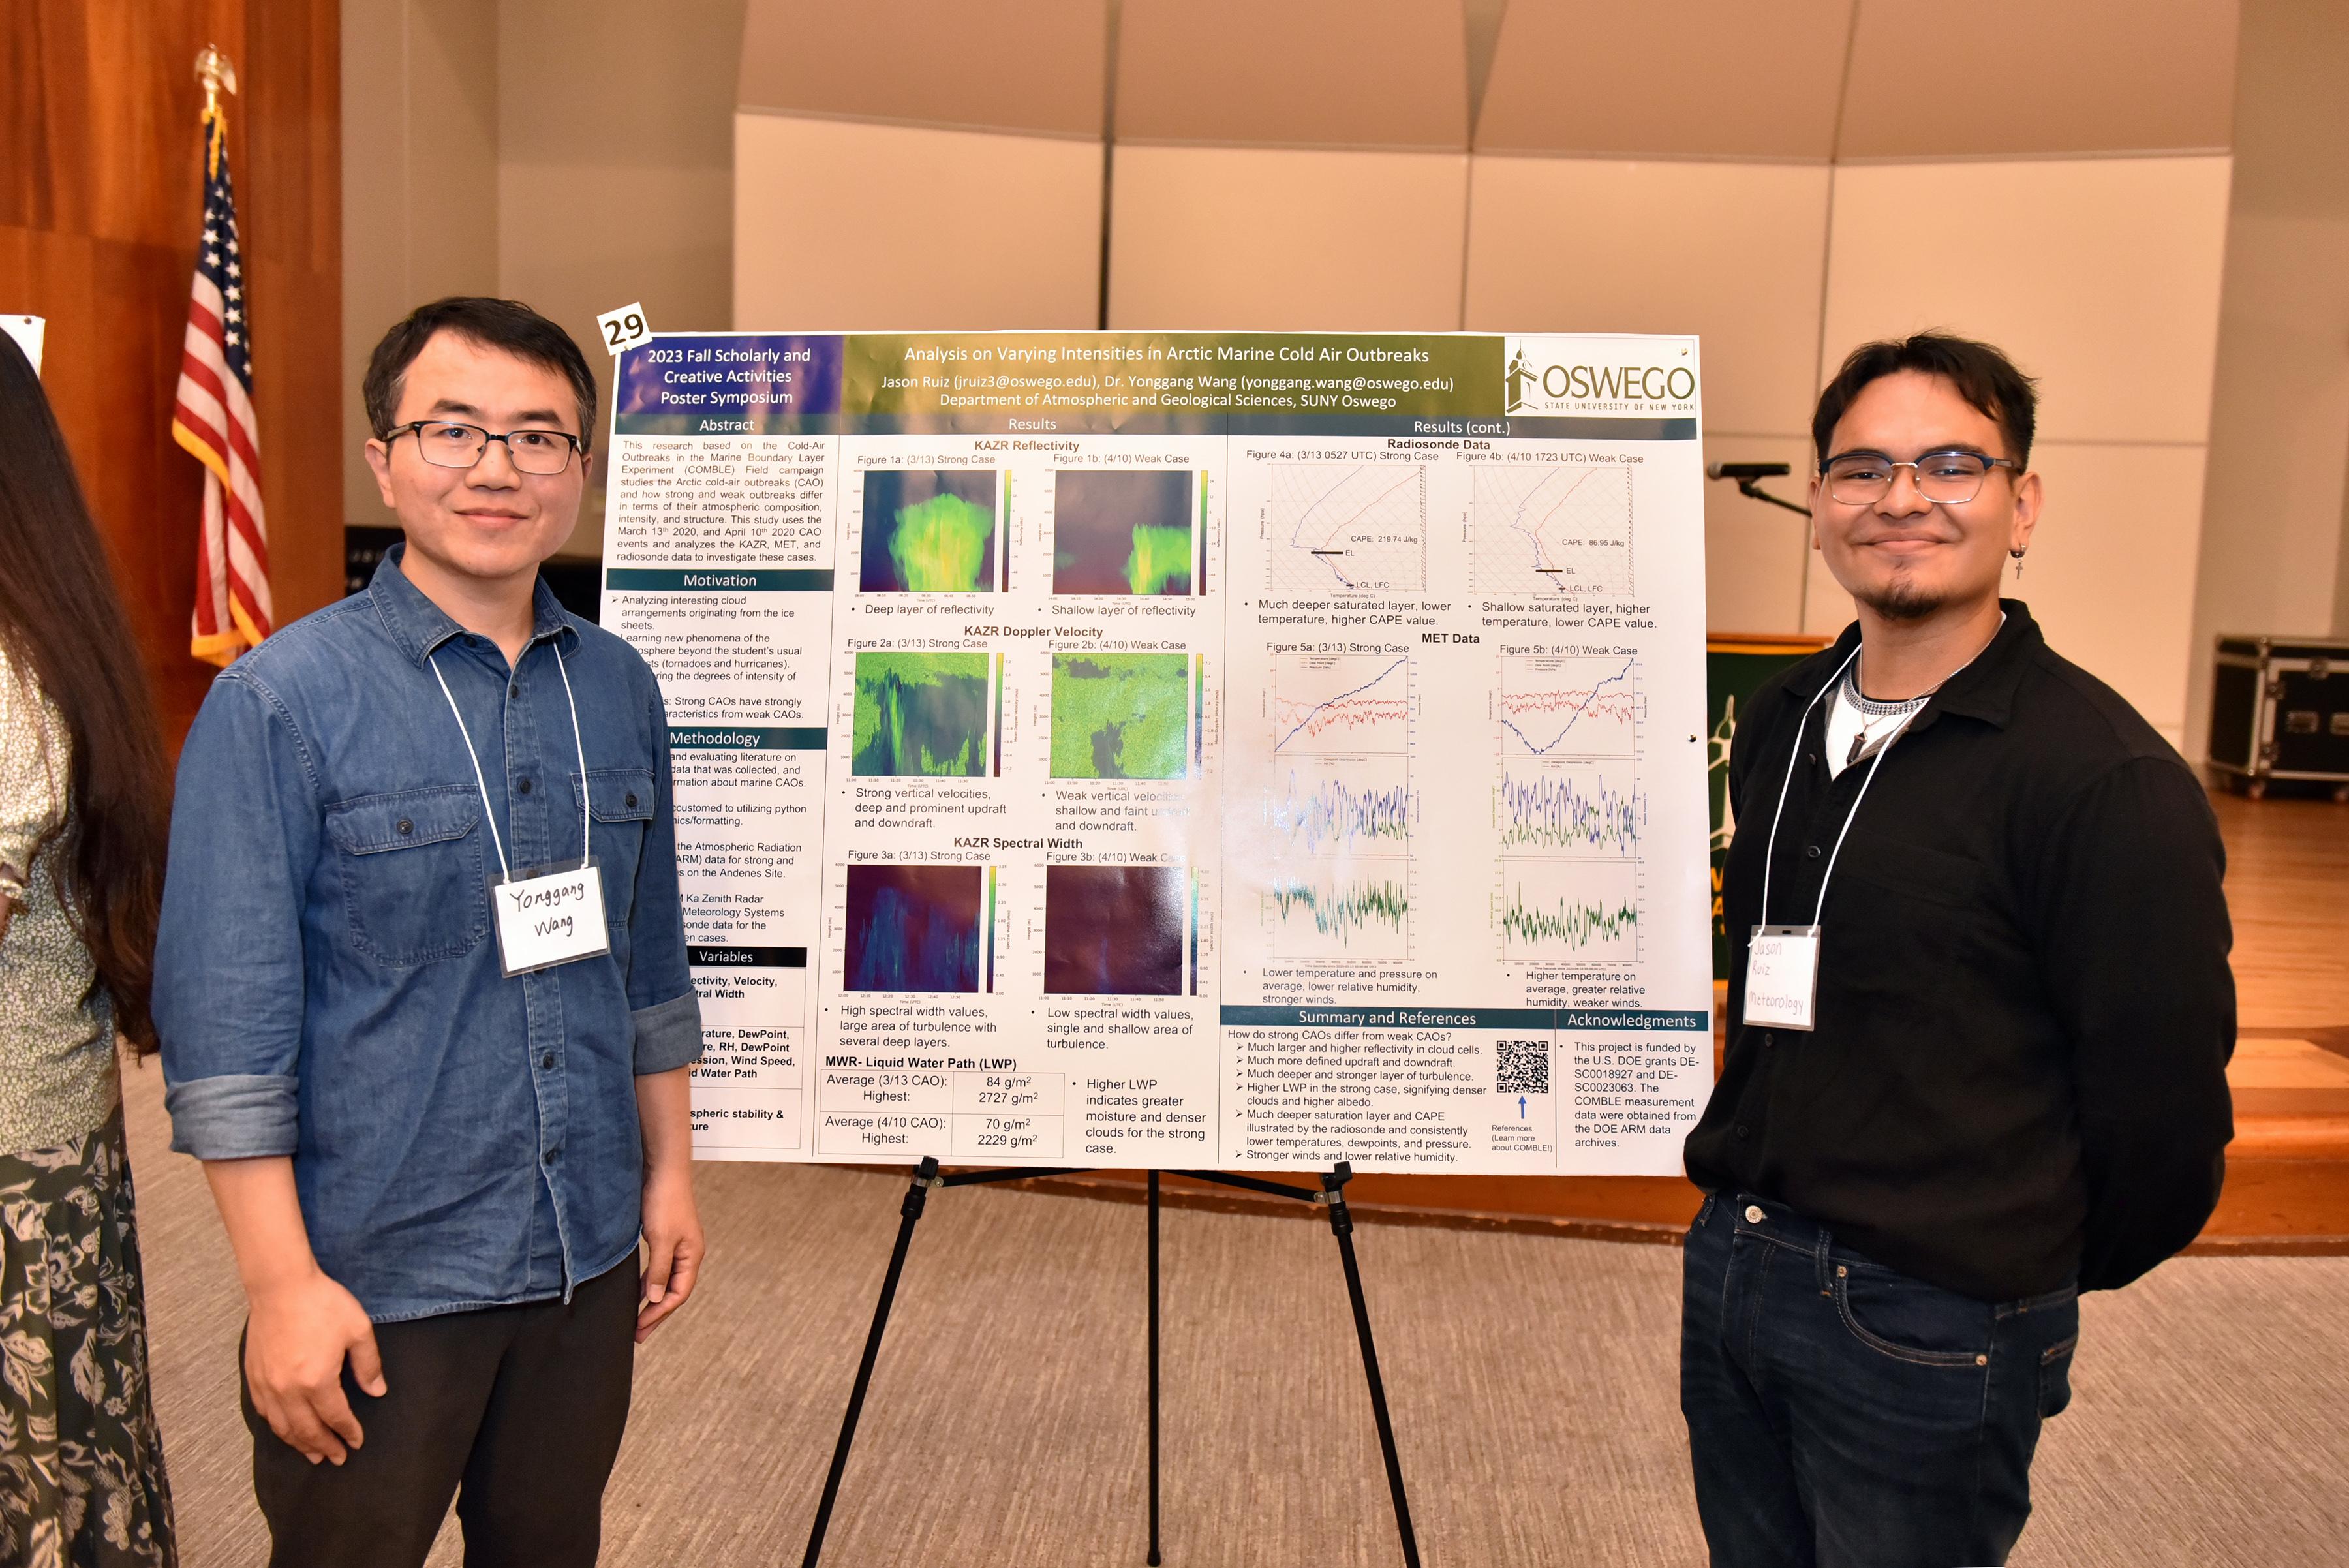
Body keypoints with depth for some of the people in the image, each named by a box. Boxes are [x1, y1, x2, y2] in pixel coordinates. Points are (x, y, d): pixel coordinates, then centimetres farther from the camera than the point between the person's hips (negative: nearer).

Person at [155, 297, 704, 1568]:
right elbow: (224, 1025, -14)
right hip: (377, 1282, -4)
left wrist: (667, 1170, 11)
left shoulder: (618, 689, 4)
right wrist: (282, 1283, -15)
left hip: (588, 1261, 5)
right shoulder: (280, 702, -12)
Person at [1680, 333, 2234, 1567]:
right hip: (1729, 1269, 7)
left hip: (1930, 1327, -6)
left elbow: (2161, 1100, -13)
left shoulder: (2107, 778, -16)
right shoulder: (1778, 724, 7)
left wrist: (2041, 1273, 0)